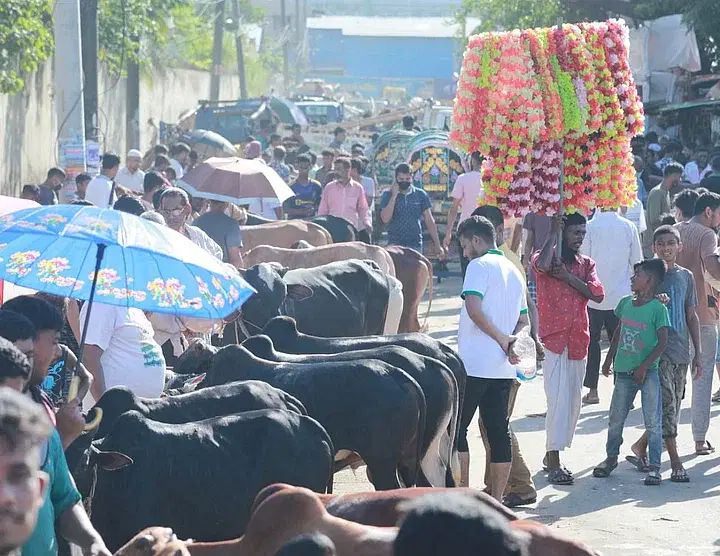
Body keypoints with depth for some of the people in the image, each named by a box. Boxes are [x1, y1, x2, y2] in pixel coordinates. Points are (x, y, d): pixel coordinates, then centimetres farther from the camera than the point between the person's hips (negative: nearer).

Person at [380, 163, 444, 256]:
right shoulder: (388, 195, 2)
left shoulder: (420, 195, 5)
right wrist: (394, 196, -12)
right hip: (395, 245, -1)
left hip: (415, 245, 1)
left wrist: (437, 245, 3)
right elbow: (385, 219, -11)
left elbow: (429, 221, 7)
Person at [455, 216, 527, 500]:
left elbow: (474, 309, -21)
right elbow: (524, 321, 22)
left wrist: (501, 338, -12)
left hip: (474, 364, -8)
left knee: (456, 428, -1)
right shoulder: (513, 271, 18)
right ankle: (496, 500, 7)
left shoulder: (480, 265, -7)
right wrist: (509, 341, 5)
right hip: (503, 368, 8)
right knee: (498, 431, 6)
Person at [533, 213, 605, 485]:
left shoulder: (587, 264, 15)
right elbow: (542, 264, -27)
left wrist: (568, 277, -11)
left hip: (578, 340, 6)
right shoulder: (547, 257, -1)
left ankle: (552, 455, 21)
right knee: (558, 398, -13)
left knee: (573, 401, 9)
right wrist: (553, 233, -16)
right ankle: (554, 462, -12)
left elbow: (597, 295, -1)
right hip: (553, 338, -6)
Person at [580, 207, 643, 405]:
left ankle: (592, 390, 11)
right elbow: (637, 261, 3)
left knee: (592, 341, 11)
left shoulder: (591, 227, -9)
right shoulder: (629, 227, -3)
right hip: (621, 296, 1)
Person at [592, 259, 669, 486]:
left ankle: (654, 467, 4)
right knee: (615, 418, 15)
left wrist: (644, 366, -17)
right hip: (624, 371, 6)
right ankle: (611, 457, 32)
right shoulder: (626, 303, 6)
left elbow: (663, 342, -13)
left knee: (653, 422, -2)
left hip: (647, 373, -6)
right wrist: (609, 359, 18)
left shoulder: (658, 309, -12)